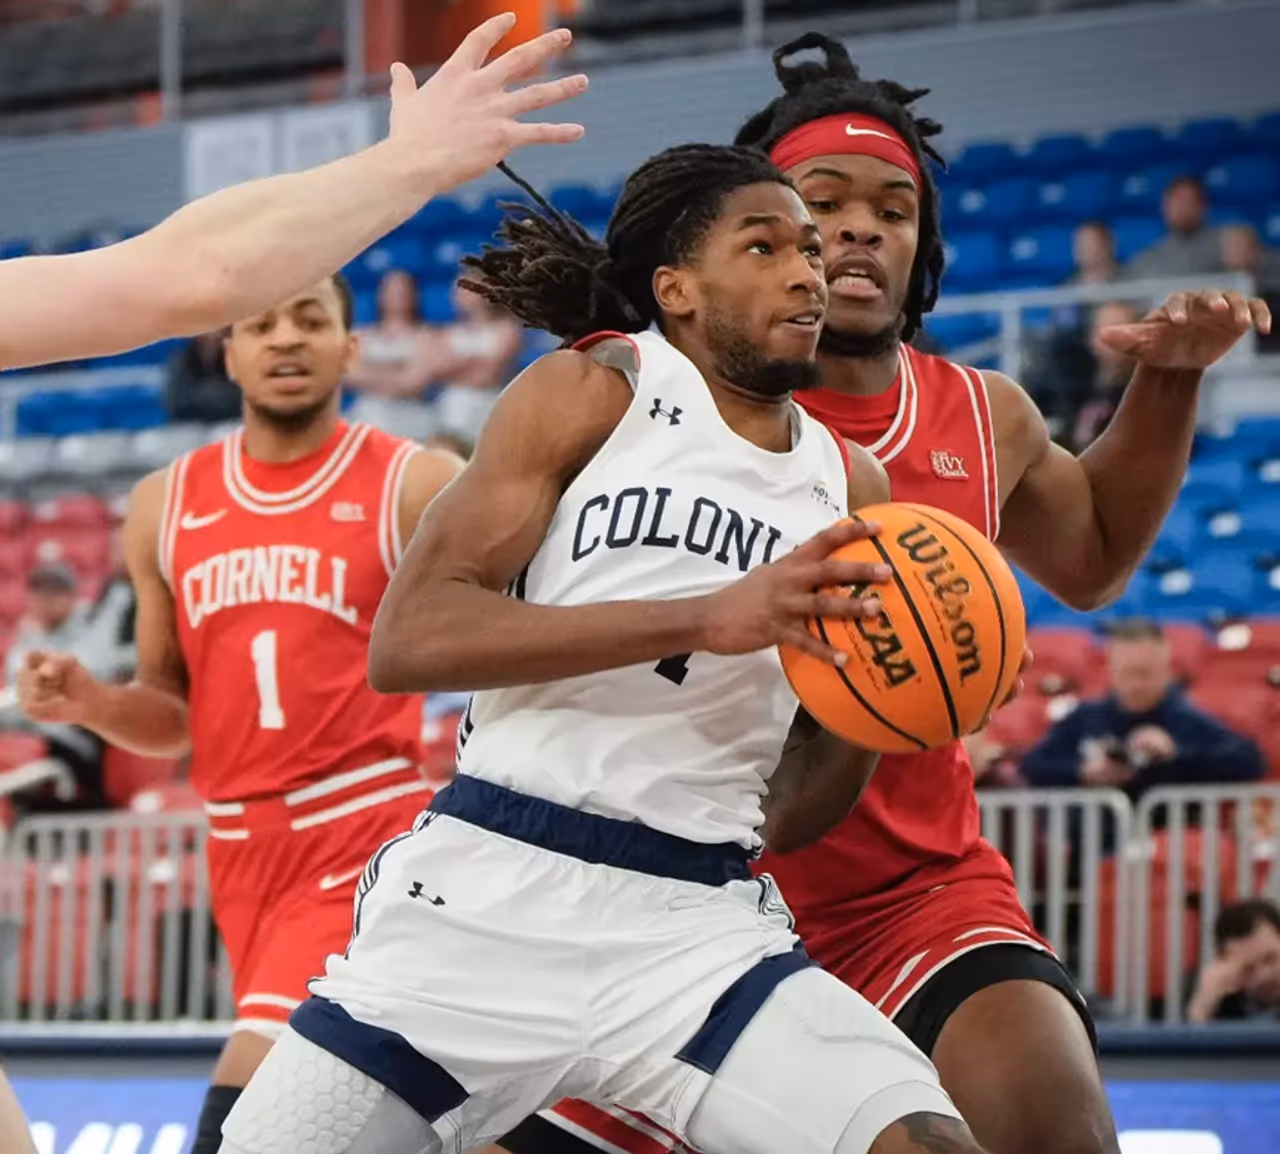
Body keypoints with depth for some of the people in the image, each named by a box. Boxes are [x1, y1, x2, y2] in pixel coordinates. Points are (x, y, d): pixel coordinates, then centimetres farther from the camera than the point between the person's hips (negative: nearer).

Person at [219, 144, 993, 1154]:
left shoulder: (849, 487, 13)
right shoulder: (592, 392, 1)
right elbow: (406, 639, -12)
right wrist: (710, 618, -19)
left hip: (704, 929, 3)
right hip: (489, 895, -2)